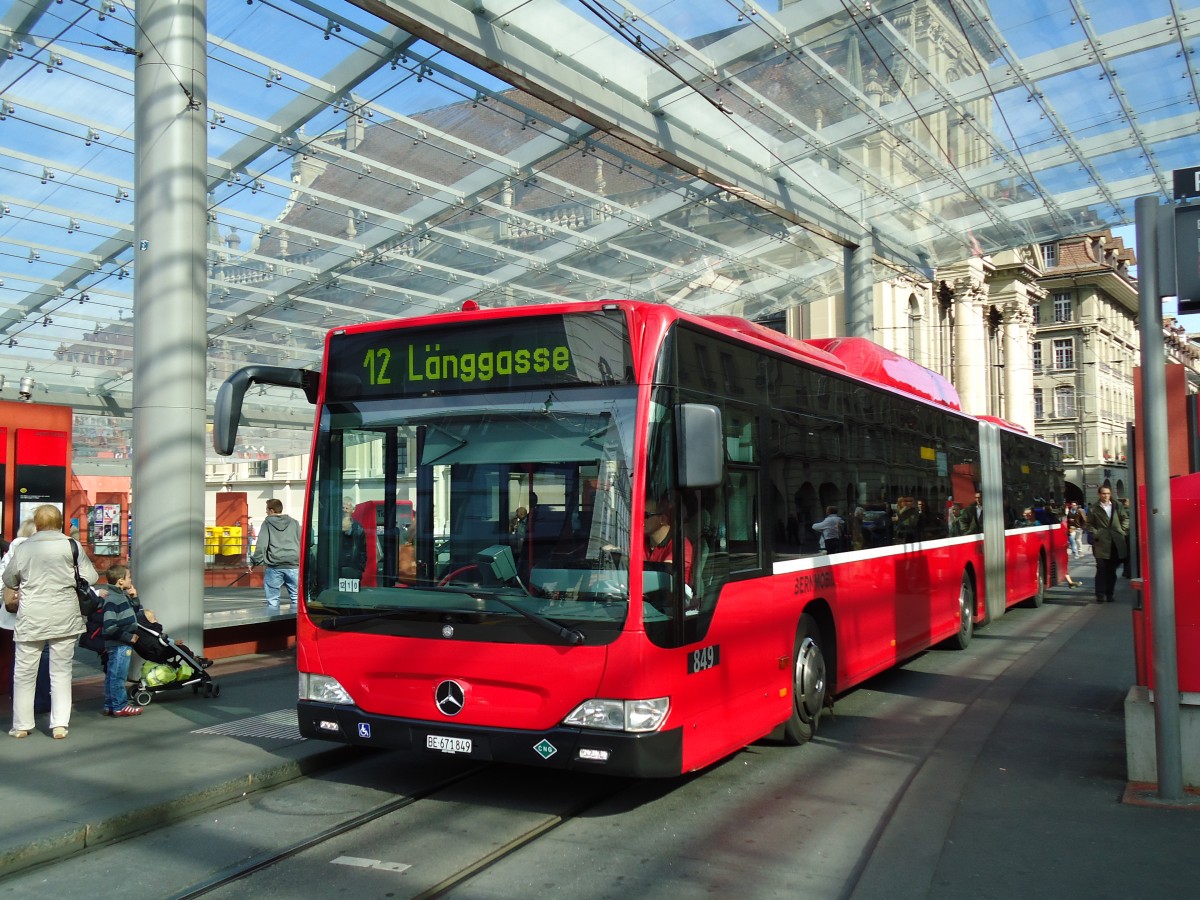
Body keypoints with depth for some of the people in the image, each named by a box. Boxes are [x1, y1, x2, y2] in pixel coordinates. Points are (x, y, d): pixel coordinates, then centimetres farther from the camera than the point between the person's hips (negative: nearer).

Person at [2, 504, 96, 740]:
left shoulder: (24, 548, 2)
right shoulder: (71, 546, -5)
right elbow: (90, 577, -4)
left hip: (31, 618, 1)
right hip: (64, 617, -1)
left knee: (24, 672, 12)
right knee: (61, 671, 7)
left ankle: (22, 725, 18)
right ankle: (60, 724, 4)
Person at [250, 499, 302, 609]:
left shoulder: (267, 523, 4)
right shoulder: (293, 523, 11)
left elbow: (261, 545, -3)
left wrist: (255, 561, 3)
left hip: (274, 567, -2)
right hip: (293, 565, 2)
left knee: (272, 600, 6)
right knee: (296, 597, 5)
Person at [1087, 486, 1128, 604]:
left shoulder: (1117, 506, 9)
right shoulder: (1094, 509, 1)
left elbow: (1125, 518, 15)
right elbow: (1089, 524, 4)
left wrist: (1122, 530, 3)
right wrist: (1095, 533, -8)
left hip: (1116, 544, 3)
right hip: (1101, 544, -3)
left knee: (1112, 570, 9)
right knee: (1101, 570, -5)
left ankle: (1109, 594, 17)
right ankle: (1100, 595, -2)